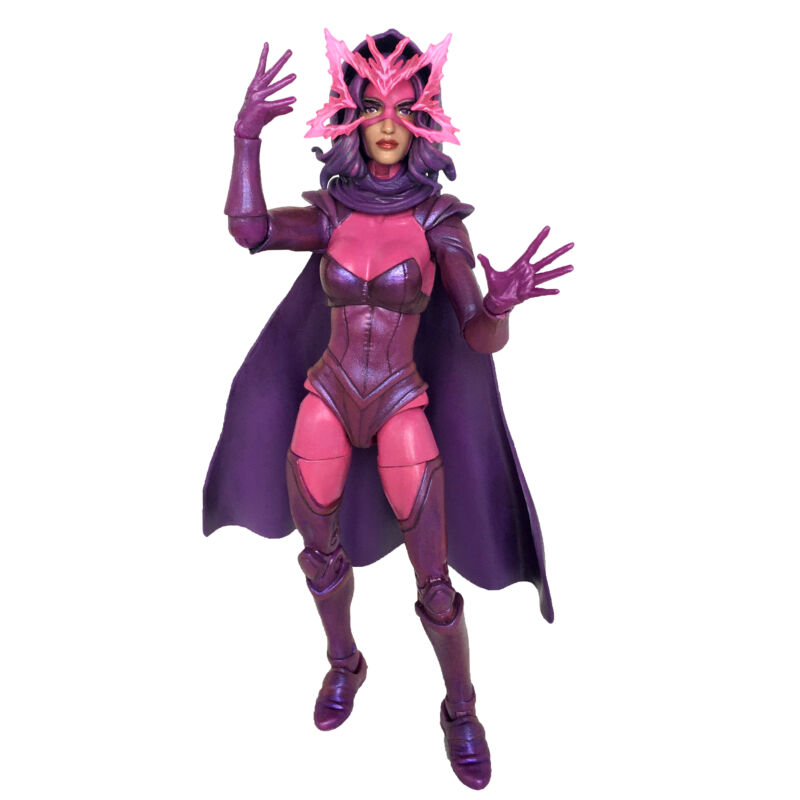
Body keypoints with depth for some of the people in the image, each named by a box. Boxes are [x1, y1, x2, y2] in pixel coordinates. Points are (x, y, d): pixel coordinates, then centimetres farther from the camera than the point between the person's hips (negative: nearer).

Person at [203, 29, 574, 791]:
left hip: (401, 408, -2)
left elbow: (482, 338, -12)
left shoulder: (439, 219, -7)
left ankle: (461, 710, 26)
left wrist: (501, 305, -35)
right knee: (321, 552, 16)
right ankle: (344, 662, 44)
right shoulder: (333, 213, 1)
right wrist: (247, 132, -19)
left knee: (436, 583, 0)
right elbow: (247, 228, -14)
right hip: (325, 400, 3)